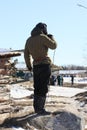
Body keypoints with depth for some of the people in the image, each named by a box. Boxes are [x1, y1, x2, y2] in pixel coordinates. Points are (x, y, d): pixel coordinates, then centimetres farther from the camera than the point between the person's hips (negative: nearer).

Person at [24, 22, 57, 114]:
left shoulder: (29, 40, 9)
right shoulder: (42, 37, -12)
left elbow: (26, 54, 15)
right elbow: (53, 46, -3)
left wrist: (29, 65, 27)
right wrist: (51, 37, 15)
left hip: (36, 66, 7)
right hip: (45, 65, -7)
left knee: (37, 88, 13)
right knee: (43, 88, -5)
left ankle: (37, 108, 18)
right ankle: (40, 109, -6)